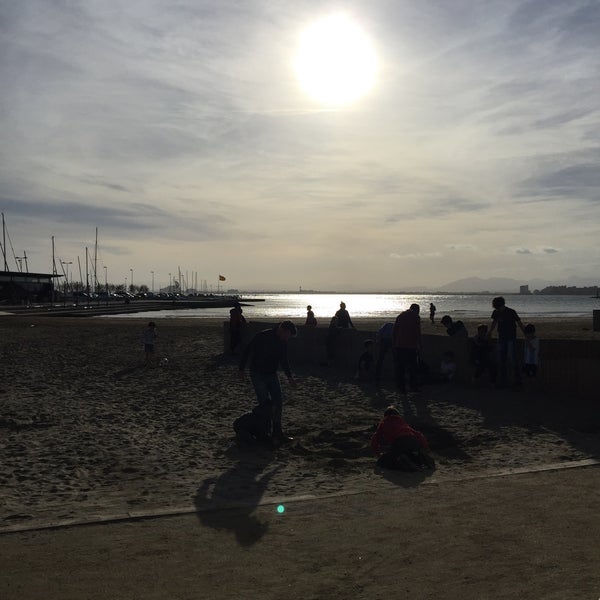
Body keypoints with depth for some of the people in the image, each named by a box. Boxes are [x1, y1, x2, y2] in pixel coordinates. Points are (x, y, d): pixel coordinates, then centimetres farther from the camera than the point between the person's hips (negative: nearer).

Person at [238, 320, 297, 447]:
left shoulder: (283, 342, 0)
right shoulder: (262, 336, -22)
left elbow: (284, 360, 15)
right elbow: (247, 351, -14)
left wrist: (289, 376, 8)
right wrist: (242, 369, -10)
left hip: (272, 374, 7)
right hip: (258, 375, -7)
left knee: (278, 402, 4)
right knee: (265, 404, -12)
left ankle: (277, 433, 14)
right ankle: (267, 433, -3)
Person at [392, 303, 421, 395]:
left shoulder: (400, 316, 14)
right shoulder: (416, 317, -1)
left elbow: (394, 332, 12)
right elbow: (418, 333, -7)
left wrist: (394, 345, 16)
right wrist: (419, 346, -1)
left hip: (399, 346, 4)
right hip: (411, 346, -4)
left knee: (400, 368, 6)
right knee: (413, 367, 9)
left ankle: (401, 388, 6)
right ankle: (413, 387, 13)